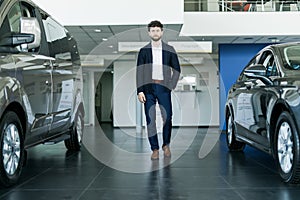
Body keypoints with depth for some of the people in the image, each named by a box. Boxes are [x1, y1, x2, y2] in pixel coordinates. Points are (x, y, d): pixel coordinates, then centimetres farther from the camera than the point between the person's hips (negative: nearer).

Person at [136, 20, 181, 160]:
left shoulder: (169, 50, 7)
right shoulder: (143, 51, 7)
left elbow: (176, 69, 10)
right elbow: (139, 72, 5)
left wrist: (171, 86, -1)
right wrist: (140, 91, -4)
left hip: (163, 88, 0)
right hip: (148, 88, 0)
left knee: (167, 118, -4)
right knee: (150, 120, -1)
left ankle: (166, 145, 18)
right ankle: (155, 149, 9)